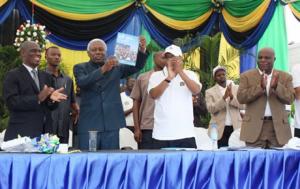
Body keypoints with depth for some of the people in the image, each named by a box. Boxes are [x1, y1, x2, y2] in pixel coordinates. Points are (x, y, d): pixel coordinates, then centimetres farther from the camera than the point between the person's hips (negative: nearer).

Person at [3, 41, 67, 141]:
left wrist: (51, 98, -9)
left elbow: (50, 107, 15)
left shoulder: (46, 76, 17)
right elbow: (11, 102, -13)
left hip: (45, 132, 5)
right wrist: (37, 98, -21)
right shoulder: (13, 75, 0)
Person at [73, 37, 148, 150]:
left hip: (111, 124, 2)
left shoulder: (116, 68, 11)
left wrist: (142, 50, -18)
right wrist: (103, 69, -29)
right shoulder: (80, 68, 4)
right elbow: (82, 82, -16)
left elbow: (137, 66, 2)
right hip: (89, 124, -2)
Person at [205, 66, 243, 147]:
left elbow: (242, 105, -1)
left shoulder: (236, 88, 10)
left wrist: (232, 96, -18)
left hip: (235, 127, 2)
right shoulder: (210, 92, 3)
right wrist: (224, 97, -22)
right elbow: (211, 109, -10)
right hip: (220, 129, -2)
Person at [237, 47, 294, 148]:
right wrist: (260, 86, -19)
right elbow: (241, 98, -8)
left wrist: (276, 86, -19)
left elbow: (290, 99, -2)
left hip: (278, 126, 2)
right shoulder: (247, 76, 3)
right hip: (254, 126, -1)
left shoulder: (285, 77, 8)